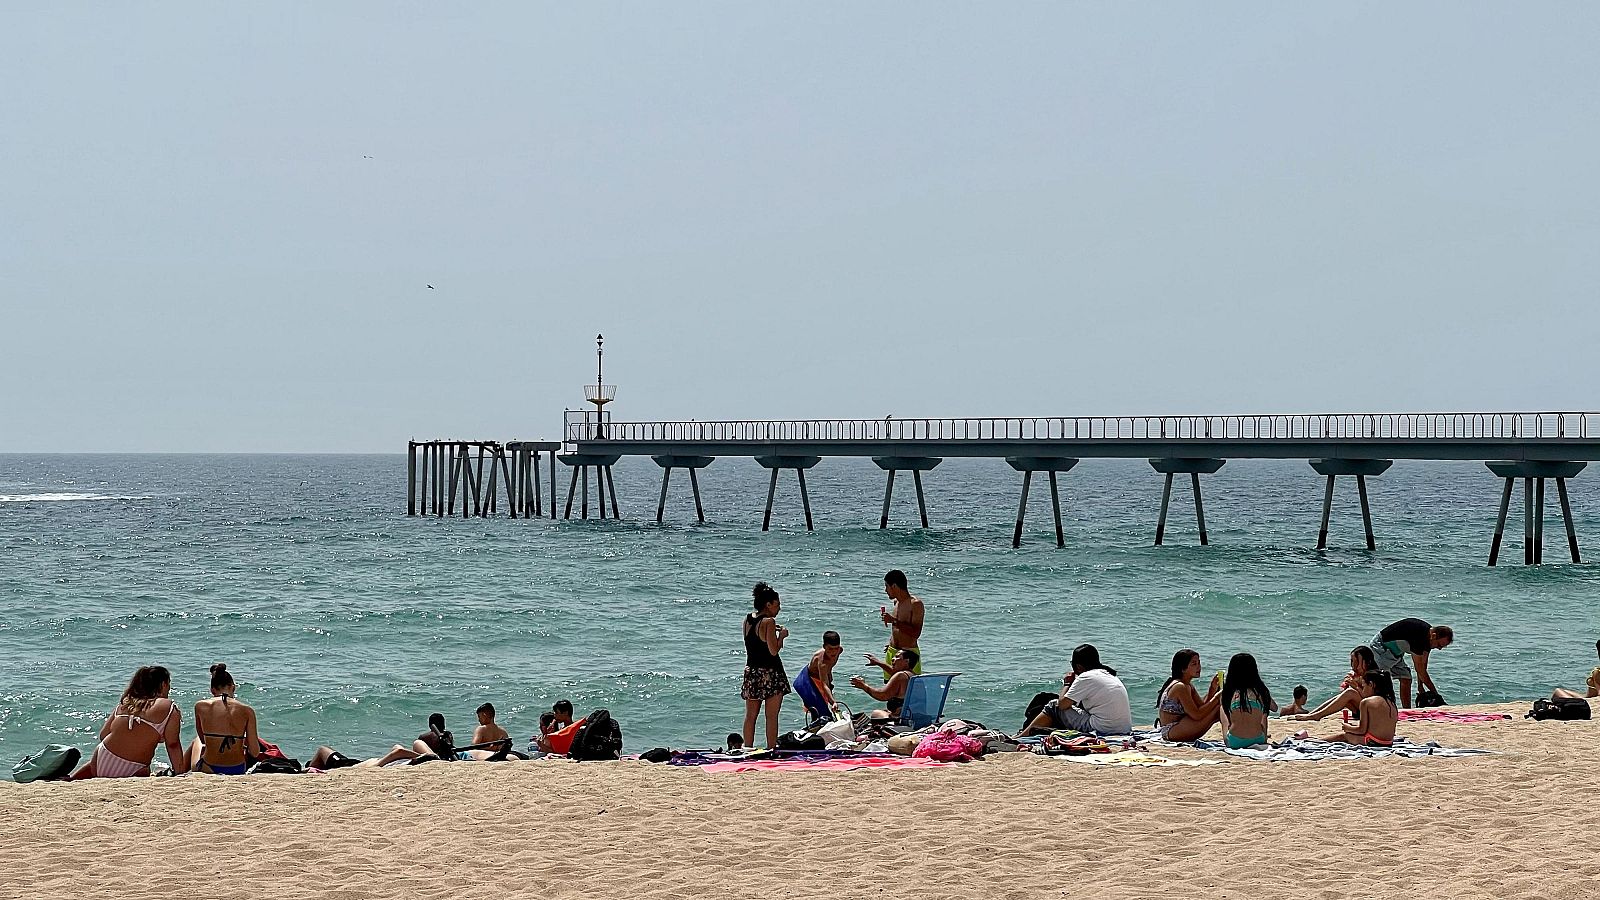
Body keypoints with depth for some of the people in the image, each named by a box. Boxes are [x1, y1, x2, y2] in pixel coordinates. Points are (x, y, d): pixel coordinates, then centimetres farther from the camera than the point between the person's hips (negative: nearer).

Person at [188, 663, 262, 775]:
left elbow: (203, 739, 8)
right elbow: (255, 753, -7)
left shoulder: (200, 707, -7)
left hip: (209, 769, 0)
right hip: (238, 770, 0)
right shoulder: (247, 711, -9)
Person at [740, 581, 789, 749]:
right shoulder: (768, 622, -15)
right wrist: (781, 636, -2)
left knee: (750, 715, 12)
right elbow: (774, 650, -18)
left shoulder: (747, 620, 6)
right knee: (772, 716, -1)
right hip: (770, 673, -7)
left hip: (751, 671, 7)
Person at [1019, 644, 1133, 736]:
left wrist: (1067, 683, 13)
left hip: (1101, 729, -8)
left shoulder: (1085, 677, -9)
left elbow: (1062, 704, -4)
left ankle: (1020, 738, 16)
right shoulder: (1111, 675, 15)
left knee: (1053, 707, 7)